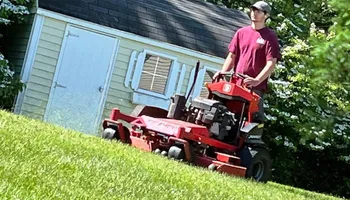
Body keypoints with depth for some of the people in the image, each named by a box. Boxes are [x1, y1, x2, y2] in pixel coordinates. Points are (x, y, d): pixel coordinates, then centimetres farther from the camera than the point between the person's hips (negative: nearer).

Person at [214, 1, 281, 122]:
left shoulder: (270, 37, -2)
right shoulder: (241, 32, 14)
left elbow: (271, 63, -10)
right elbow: (232, 56, 16)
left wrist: (257, 80, -22)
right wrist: (223, 72, -1)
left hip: (255, 88, -5)